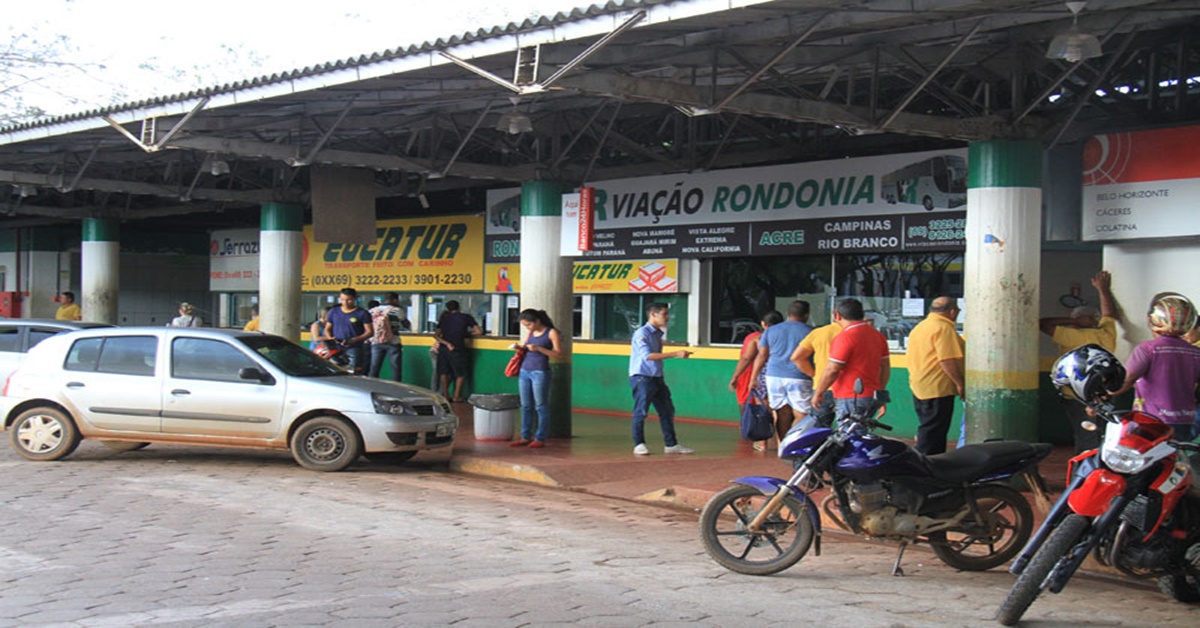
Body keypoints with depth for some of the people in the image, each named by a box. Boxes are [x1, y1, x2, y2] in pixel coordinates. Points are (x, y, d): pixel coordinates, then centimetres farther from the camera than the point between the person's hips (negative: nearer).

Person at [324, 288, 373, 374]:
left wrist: (354, 340, -16)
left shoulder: (362, 313, 1)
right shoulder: (333, 311, 13)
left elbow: (370, 331, -2)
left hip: (354, 349, -4)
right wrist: (330, 338, -4)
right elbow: (327, 329, 20)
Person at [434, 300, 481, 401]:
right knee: (461, 373, 10)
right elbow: (479, 331, -1)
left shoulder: (444, 318, 12)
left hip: (443, 348, 3)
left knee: (444, 372, 16)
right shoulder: (466, 317, 3)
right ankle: (457, 396, 7)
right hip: (458, 349, -3)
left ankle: (445, 394, 16)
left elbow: (436, 335, 2)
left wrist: (446, 343, -8)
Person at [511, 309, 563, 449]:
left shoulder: (551, 333, -6)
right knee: (526, 406, 9)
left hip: (540, 373, -6)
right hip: (525, 371, 6)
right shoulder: (530, 332, 11)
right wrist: (519, 347, 1)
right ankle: (525, 437, 15)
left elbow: (559, 355, -8)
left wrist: (539, 349, -17)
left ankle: (540, 438, 3)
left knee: (541, 406, -2)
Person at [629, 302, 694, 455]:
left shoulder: (658, 334, 14)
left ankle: (671, 444, 14)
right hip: (642, 378, -9)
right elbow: (648, 355, -26)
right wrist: (675, 354, -29)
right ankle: (639, 445, 6)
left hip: (657, 378, 9)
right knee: (641, 412, -3)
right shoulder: (641, 333, -13)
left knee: (667, 411, 8)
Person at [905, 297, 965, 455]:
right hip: (938, 388, -10)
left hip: (918, 387, 10)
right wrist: (959, 383, -14)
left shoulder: (919, 327, 17)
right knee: (933, 432, -6)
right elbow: (947, 360, -21)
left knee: (927, 429, 16)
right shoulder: (944, 328, -14)